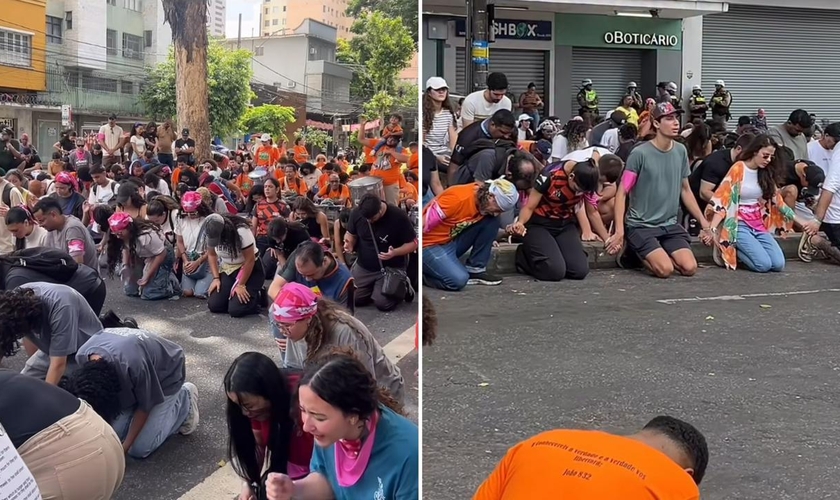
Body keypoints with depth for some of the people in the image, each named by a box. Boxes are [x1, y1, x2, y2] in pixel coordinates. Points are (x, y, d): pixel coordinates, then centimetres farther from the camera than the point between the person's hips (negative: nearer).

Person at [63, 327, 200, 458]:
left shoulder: (133, 365, -44)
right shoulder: (82, 356, -27)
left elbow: (145, 407, -23)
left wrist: (124, 447, -16)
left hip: (166, 374, -5)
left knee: (139, 449, -8)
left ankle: (184, 398, 9)